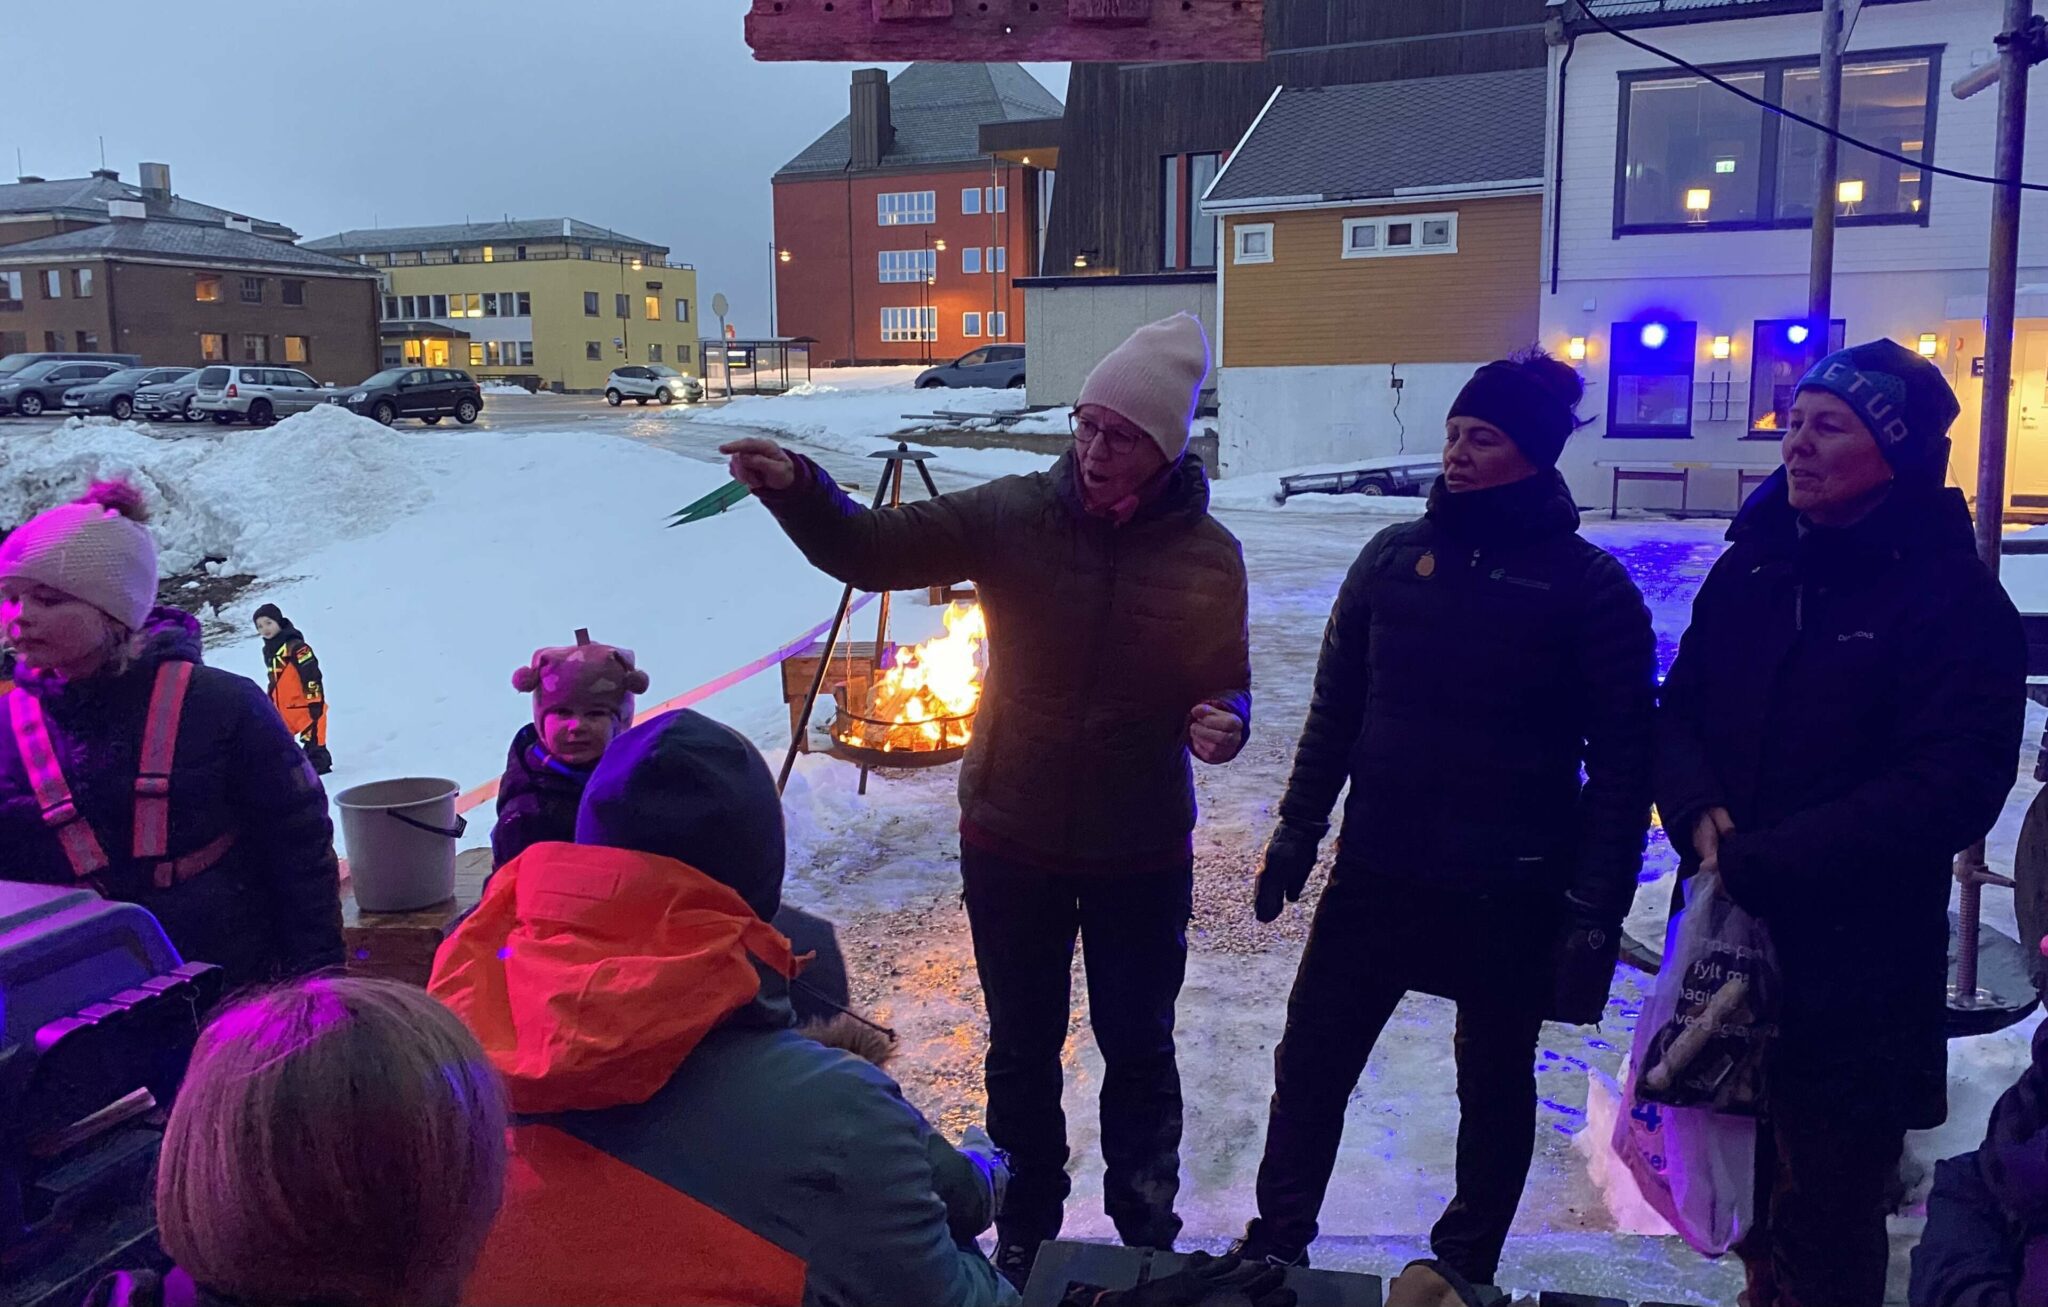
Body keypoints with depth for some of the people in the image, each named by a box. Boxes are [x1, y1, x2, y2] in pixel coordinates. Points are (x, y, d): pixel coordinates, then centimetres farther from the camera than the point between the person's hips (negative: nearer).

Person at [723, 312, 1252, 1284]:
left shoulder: (1208, 555, -8)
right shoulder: (1015, 516, -11)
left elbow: (1226, 685, 2)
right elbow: (870, 550, -16)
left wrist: (1224, 723, -22)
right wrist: (796, 488, -36)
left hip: (1143, 854, 0)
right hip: (1011, 840, 0)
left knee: (1138, 1048, 17)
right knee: (1021, 1048, 17)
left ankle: (1145, 1223, 42)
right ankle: (1027, 1226, 41)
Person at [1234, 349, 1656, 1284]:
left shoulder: (1588, 586, -8)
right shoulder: (1396, 556, 2)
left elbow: (1623, 763, -7)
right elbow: (1334, 712, 8)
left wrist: (1596, 910, -11)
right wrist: (1294, 838, 7)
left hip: (1511, 894, -3)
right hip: (1375, 874, 3)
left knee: (1495, 1084, 15)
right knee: (1310, 1064, 9)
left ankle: (1467, 1267, 36)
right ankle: (1275, 1246, 27)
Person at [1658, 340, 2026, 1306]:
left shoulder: (1955, 599, -11)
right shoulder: (1751, 571, 6)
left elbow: (1951, 790, -18)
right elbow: (1678, 711, 9)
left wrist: (1760, 863, -20)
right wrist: (1699, 812, -11)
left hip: (1854, 971, -5)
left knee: (1825, 1229, 7)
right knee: (1751, 1193, 22)